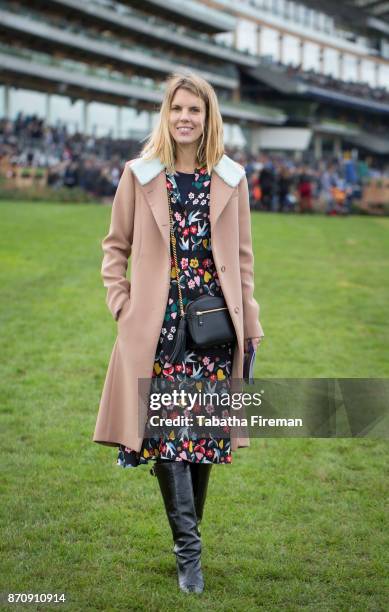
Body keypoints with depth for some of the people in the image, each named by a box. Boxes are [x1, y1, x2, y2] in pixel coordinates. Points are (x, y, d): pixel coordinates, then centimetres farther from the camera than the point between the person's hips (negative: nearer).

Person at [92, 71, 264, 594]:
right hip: (159, 323, -1)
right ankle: (190, 550, -2)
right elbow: (116, 246, 11)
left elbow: (243, 257, 12)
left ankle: (187, 539, 20)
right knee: (167, 429, -7)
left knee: (204, 428, 4)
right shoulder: (140, 175, 4)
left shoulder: (231, 179, 8)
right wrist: (122, 305, 0)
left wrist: (250, 325, 9)